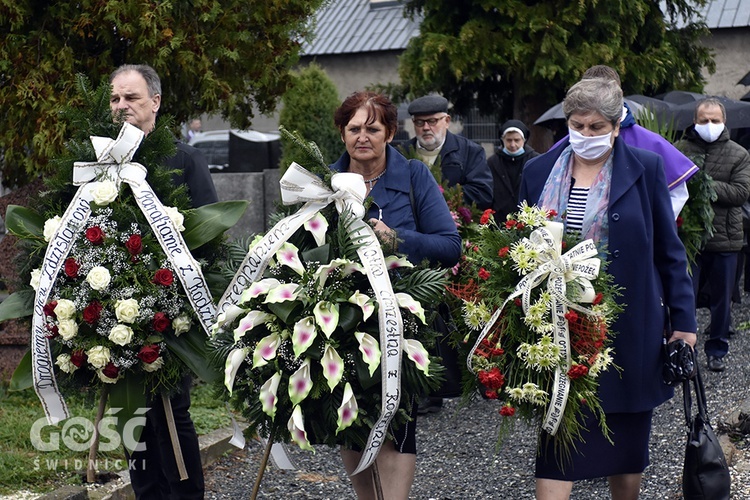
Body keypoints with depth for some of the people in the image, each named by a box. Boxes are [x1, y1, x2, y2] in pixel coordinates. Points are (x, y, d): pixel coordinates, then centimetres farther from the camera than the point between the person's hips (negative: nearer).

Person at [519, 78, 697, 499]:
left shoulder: (646, 168, 0)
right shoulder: (538, 172, 5)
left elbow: (669, 251, 2)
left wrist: (683, 321, 0)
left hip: (628, 329, -1)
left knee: (628, 437, 13)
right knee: (557, 438, -1)